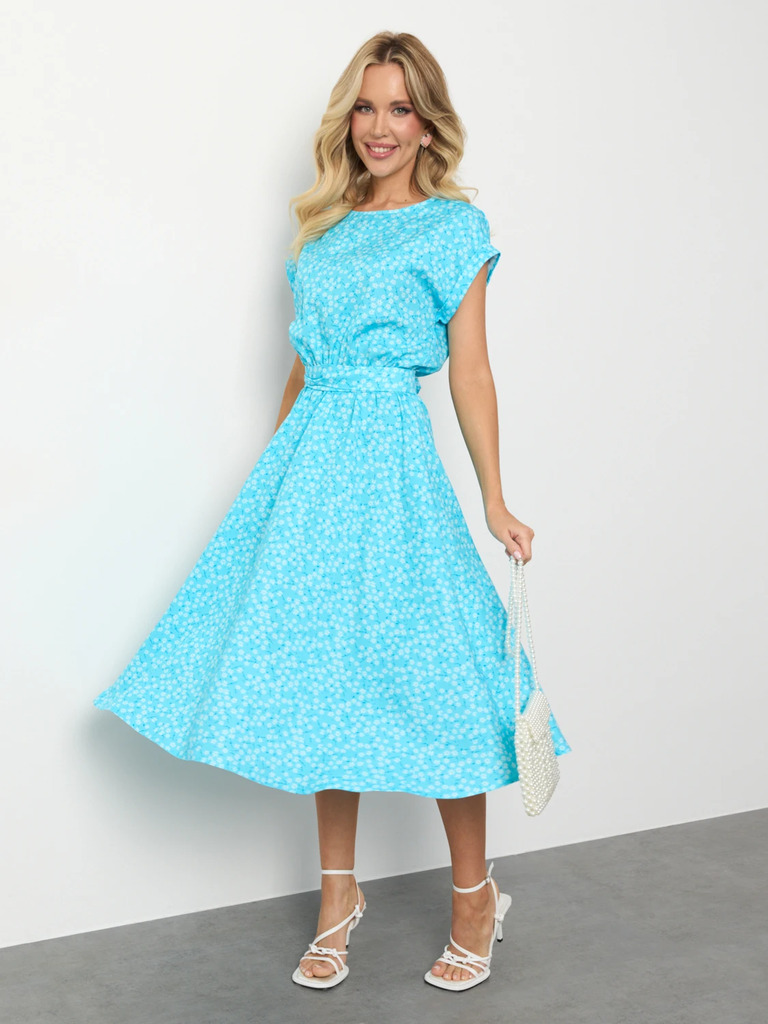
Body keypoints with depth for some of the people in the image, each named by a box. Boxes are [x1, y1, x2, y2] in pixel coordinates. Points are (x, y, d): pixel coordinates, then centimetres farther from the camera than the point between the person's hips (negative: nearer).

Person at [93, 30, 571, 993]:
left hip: (389, 461, -5)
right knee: (320, 670, 7)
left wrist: (495, 501, -6)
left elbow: (470, 370, -2)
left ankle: (474, 896, 16)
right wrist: (277, 463, 19)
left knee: (422, 671, -3)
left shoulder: (454, 227, 1)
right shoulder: (325, 227, 15)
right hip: (309, 455, 6)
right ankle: (338, 895, 22)